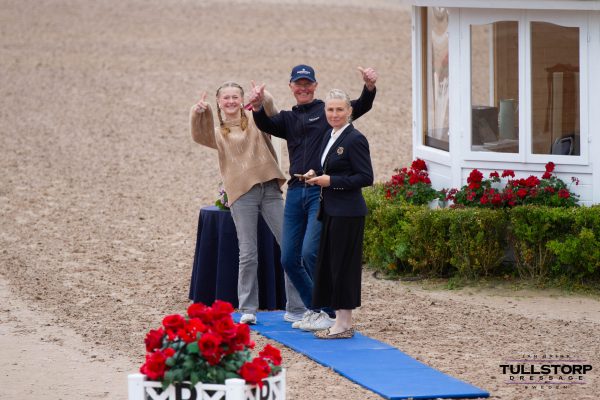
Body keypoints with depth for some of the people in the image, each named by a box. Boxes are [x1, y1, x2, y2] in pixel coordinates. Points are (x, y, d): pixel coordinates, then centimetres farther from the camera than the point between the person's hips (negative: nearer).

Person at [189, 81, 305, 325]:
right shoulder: (218, 133, 16)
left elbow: (270, 111, -8)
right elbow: (200, 137, -6)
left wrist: (263, 100, -31)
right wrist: (197, 114, -24)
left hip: (269, 189, 1)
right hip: (242, 194, 0)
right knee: (248, 254, -4)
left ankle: (296, 308, 4)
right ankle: (247, 309, 6)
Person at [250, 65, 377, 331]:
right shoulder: (288, 119, 18)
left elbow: (360, 107, -9)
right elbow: (266, 125, -2)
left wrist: (369, 87, -30)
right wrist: (258, 107, -25)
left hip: (322, 191, -6)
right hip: (295, 191, 6)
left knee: (310, 253, -17)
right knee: (289, 259, 7)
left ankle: (328, 312, -6)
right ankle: (313, 309, 21)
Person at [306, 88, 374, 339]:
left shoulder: (355, 140, -13)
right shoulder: (330, 137, 14)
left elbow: (366, 177, -16)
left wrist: (331, 182, -18)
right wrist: (317, 179, 7)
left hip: (347, 213, -9)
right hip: (331, 211, 9)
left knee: (343, 264, -5)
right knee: (329, 264, 10)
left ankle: (344, 325, 0)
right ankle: (340, 321, 16)